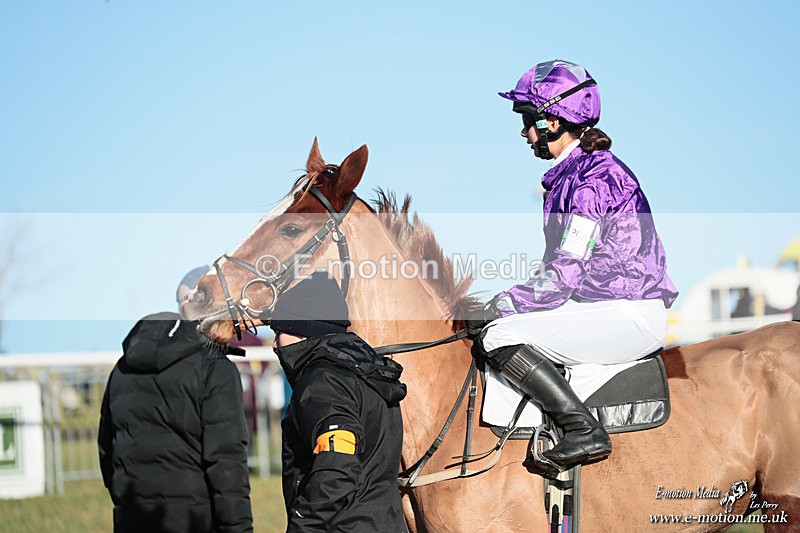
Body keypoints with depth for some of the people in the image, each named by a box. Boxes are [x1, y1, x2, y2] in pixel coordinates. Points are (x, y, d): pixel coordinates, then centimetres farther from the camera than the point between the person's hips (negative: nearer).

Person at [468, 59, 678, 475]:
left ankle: (585, 431, -19)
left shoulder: (594, 177, -16)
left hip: (629, 315, -10)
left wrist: (498, 307, -14)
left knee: (499, 335, -20)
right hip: (600, 308, 10)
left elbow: (563, 275, -20)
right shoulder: (569, 175, 15)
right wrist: (504, 305, 6)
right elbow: (562, 267, 17)